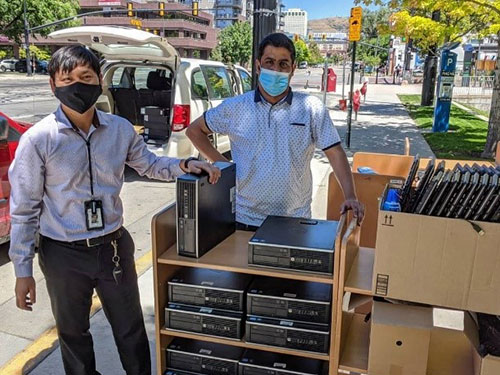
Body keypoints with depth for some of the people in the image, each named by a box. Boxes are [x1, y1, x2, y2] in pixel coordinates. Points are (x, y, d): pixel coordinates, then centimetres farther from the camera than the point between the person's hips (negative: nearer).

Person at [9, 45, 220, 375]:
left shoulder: (120, 129, -5)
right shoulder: (38, 139, -13)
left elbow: (148, 164, 13)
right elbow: (24, 209, -7)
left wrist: (183, 166, -7)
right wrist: (23, 270, -5)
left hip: (114, 246, 2)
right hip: (64, 254, -2)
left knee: (131, 328, 18)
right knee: (73, 332, 20)